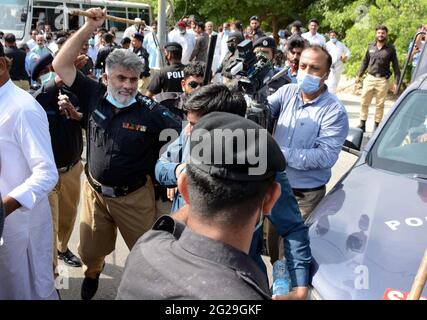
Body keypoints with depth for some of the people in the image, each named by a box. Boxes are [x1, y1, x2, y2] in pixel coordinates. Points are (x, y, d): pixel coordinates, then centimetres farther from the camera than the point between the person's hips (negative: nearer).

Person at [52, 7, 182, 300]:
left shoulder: (151, 111, -18)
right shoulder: (94, 96, -7)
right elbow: (61, 65, -7)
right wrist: (89, 27, -13)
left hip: (134, 196, -3)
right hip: (94, 191, 3)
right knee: (90, 251, 22)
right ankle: (93, 273, 56)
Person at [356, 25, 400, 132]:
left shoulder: (391, 49, -1)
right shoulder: (370, 46, 7)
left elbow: (395, 66, 1)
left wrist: (396, 82, -4)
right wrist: (359, 75, 12)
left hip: (382, 81, -2)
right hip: (370, 78, 3)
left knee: (380, 104, 3)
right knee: (364, 102, 1)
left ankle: (376, 125, 12)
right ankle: (362, 124, 9)